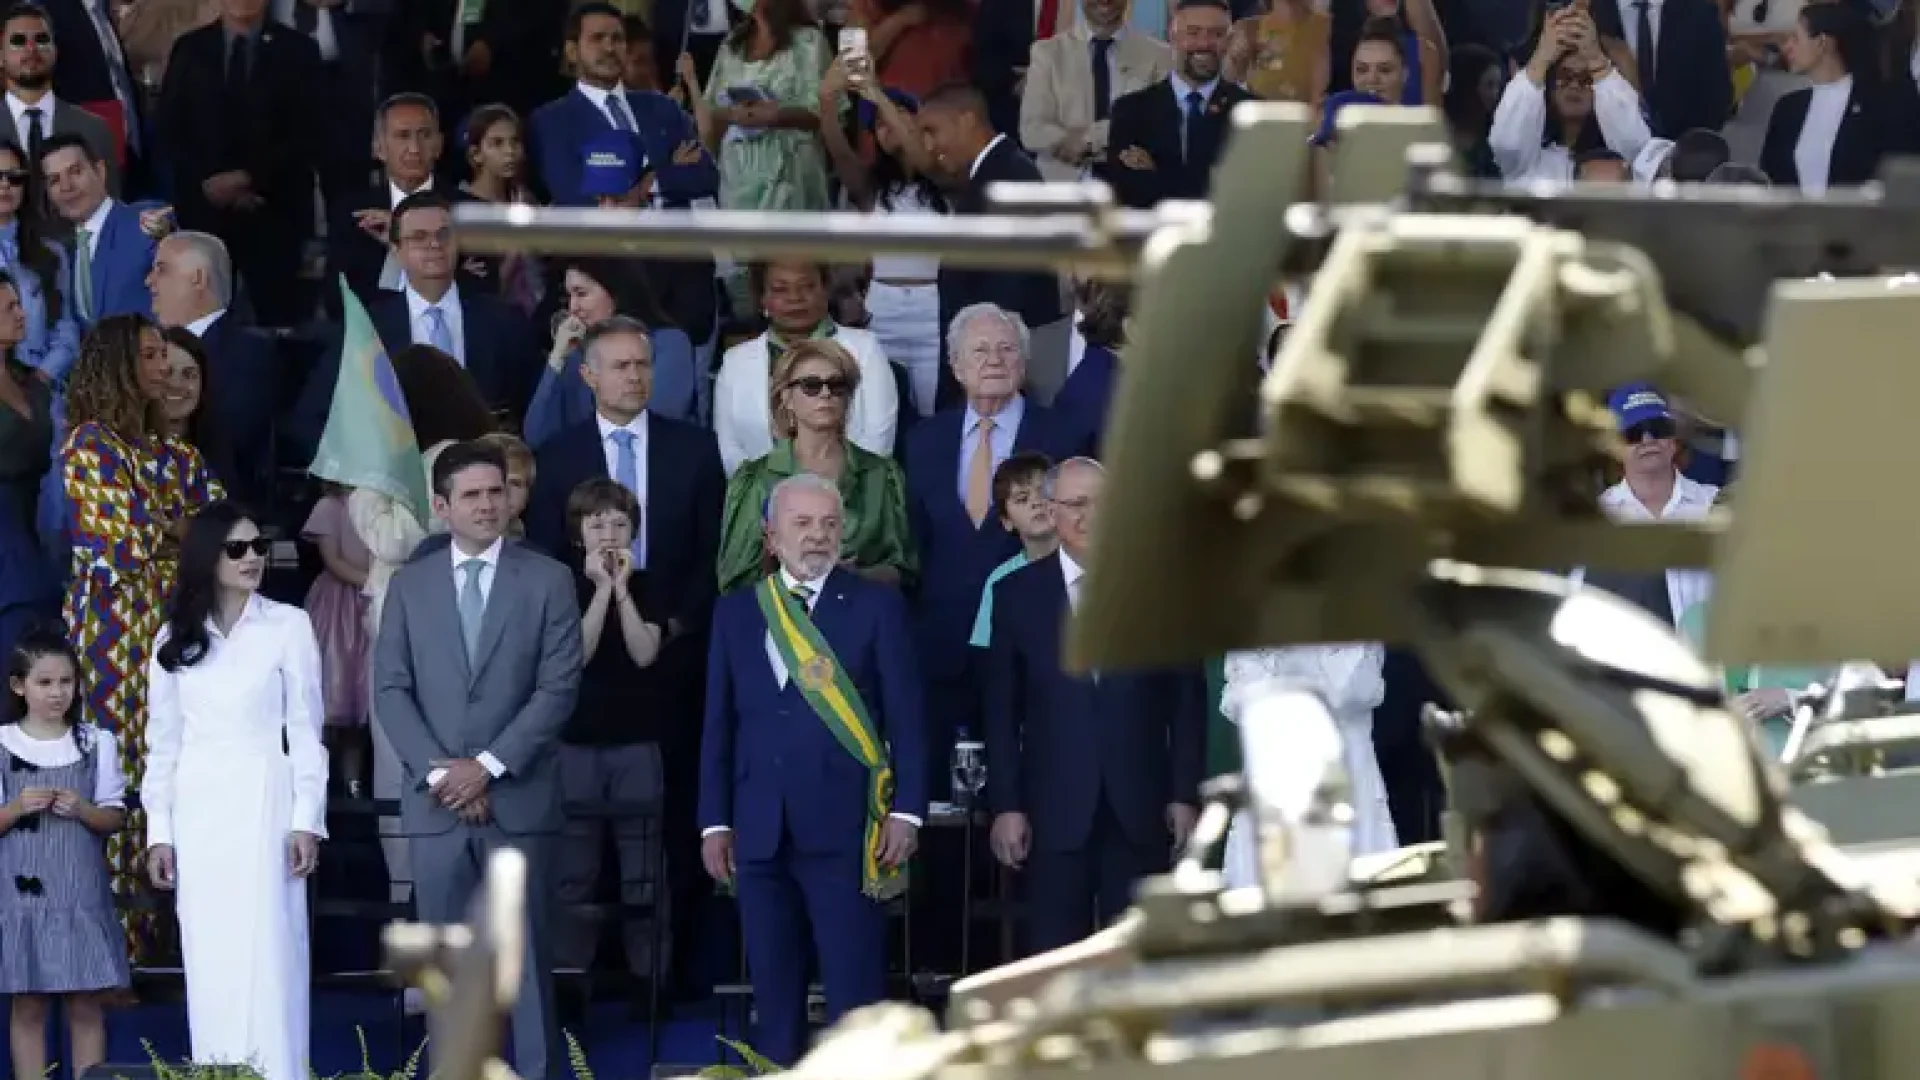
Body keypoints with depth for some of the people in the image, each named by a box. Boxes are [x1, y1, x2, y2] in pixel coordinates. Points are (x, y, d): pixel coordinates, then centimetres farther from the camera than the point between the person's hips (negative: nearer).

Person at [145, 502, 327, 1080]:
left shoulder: (288, 626, 1)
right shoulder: (174, 638, 9)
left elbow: (305, 729, 0)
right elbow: (163, 741, 12)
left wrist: (307, 819, -6)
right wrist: (158, 831, 6)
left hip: (262, 803, -3)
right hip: (198, 810, 3)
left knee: (267, 952, -7)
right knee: (208, 960, 3)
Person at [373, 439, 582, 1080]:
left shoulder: (548, 581, 3)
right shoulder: (409, 585, 9)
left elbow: (558, 687, -4)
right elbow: (391, 690, 4)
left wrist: (488, 765, -12)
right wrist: (439, 771, -9)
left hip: (519, 799, -2)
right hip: (435, 802, 2)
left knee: (526, 957, -2)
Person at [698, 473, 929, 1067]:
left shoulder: (877, 605, 3)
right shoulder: (737, 611, 11)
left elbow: (906, 716, 0)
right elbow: (719, 723, 11)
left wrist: (907, 811, -8)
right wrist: (715, 821, 5)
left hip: (844, 828, -3)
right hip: (761, 832, 3)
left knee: (856, 995, -4)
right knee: (774, 993, 8)